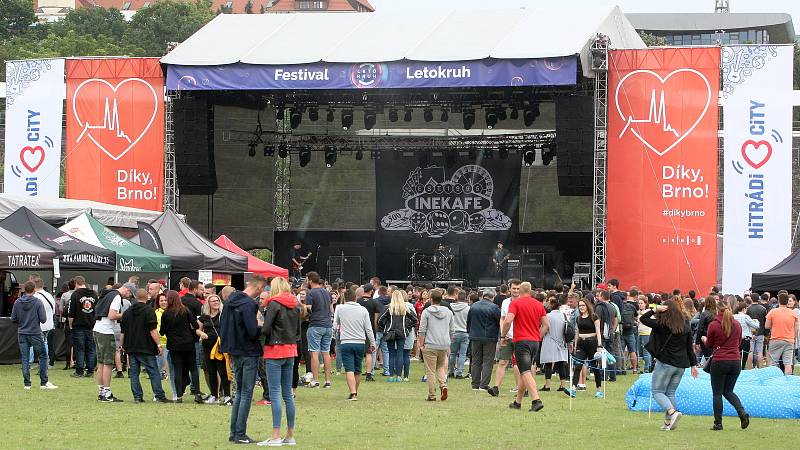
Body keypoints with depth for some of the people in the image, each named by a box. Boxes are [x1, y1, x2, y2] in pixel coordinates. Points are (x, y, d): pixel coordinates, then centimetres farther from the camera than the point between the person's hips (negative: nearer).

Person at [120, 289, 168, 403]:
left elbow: (122, 332, 15)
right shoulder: (148, 311, -8)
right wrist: (158, 344, -12)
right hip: (146, 348, -5)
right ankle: (159, 396, -4)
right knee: (154, 372, -1)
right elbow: (153, 330, -14)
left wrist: (122, 345, 23)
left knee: (134, 373, 7)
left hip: (131, 348, 5)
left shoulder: (127, 312, 11)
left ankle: (137, 396, 2)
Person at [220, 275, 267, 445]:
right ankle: (240, 435, -1)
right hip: (248, 353, -8)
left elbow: (222, 325, 15)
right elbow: (253, 331, -24)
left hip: (234, 352, 8)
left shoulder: (230, 301, 8)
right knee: (246, 394, -1)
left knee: (240, 392, 17)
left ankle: (234, 432, 17)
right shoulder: (249, 304, -20)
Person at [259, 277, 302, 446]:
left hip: (275, 350, -7)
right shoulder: (296, 305, 9)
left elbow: (266, 329, -14)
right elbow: (298, 330, 13)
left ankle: (275, 437, -10)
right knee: (287, 394, 12)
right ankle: (290, 436, 14)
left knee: (275, 394, -6)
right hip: (290, 351, 7)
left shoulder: (274, 304, -12)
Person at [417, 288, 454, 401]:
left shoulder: (426, 312, -4)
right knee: (441, 367, 20)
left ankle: (432, 395, 1)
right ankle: (443, 385, -5)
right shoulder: (448, 312, 9)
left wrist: (421, 344, 0)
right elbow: (452, 330, 16)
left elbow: (422, 330, -5)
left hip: (430, 345, -4)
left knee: (431, 371, 1)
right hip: (445, 345, 4)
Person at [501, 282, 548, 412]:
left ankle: (536, 400, -27)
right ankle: (518, 402, 25)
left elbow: (508, 321, -17)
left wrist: (503, 335, -2)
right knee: (524, 372, 17)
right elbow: (546, 325, 9)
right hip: (535, 342, 6)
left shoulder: (516, 303, -6)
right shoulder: (539, 304, 10)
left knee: (526, 372, -12)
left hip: (521, 341, -6)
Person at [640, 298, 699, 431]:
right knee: (670, 393, 13)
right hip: (681, 365, 6)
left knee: (657, 391, 3)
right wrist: (693, 364, 12)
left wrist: (655, 310, -6)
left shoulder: (662, 324, -12)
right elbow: (690, 347, 6)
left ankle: (672, 412, -20)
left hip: (665, 363, -6)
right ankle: (669, 422, 7)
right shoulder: (685, 325, 3)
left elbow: (643, 318, -4)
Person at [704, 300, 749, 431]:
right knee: (728, 391, 17)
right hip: (735, 361, 4)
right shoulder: (737, 325, 4)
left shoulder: (713, 325, -9)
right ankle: (742, 412, -5)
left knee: (717, 393, 6)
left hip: (719, 362, -4)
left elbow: (709, 345, 4)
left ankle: (718, 423, 5)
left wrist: (704, 339, 25)